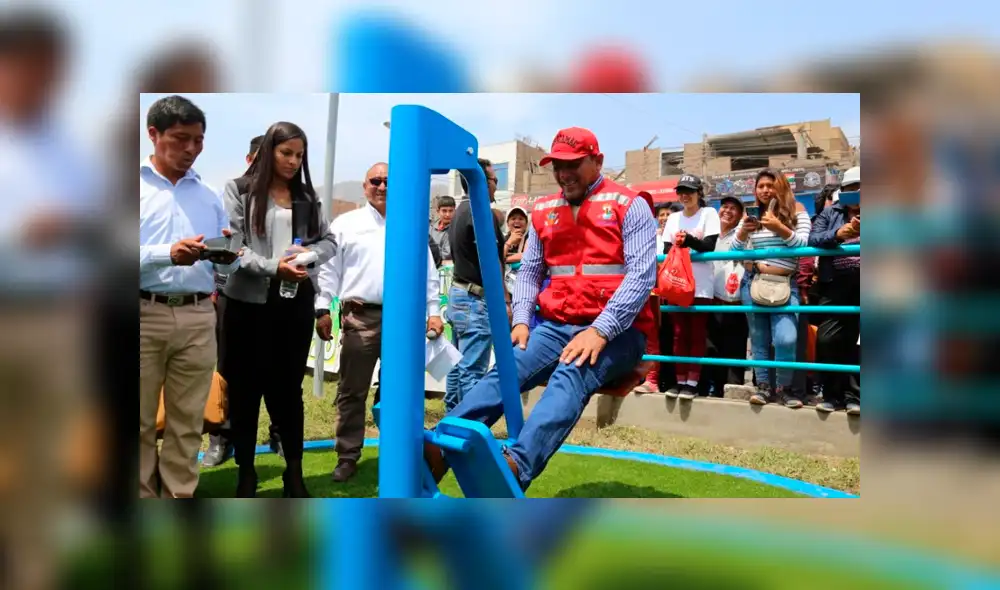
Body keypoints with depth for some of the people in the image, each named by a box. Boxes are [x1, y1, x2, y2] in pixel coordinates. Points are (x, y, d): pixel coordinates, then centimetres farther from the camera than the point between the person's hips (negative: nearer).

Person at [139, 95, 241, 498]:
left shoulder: (209, 196, 15)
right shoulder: (136, 186, 4)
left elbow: (229, 266, 11)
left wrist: (228, 255, -10)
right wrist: (168, 254, -21)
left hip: (198, 318, 3)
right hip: (145, 314, -3)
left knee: (187, 422, 7)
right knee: (140, 421, 5)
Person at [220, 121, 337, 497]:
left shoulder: (307, 197, 10)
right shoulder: (239, 190, 0)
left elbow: (330, 241, 11)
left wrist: (309, 252, -11)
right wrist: (273, 266, -21)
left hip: (296, 300, 3)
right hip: (249, 300, -2)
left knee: (289, 385, 11)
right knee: (246, 387, 8)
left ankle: (294, 470, 21)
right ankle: (246, 471, 22)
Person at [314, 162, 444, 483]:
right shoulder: (345, 223, 7)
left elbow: (428, 272, 12)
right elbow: (329, 269, 4)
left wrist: (433, 311, 6)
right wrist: (323, 309, -3)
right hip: (360, 317, -2)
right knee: (352, 391, 3)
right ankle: (348, 457, 14)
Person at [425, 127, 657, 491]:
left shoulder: (629, 205, 0)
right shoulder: (543, 211, 16)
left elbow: (641, 274, -10)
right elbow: (529, 271, 15)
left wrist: (600, 331, -21)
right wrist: (521, 321, -3)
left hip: (616, 331, -4)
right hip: (556, 325, 5)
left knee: (571, 375, -35)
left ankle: (516, 465, -56)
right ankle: (437, 447, -40)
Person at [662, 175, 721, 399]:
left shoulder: (709, 213, 2)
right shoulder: (673, 218, 15)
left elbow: (709, 246, -9)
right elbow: (666, 249, 7)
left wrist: (686, 240, -24)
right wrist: (676, 246, -15)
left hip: (701, 285, -4)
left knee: (697, 335, -1)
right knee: (679, 334, 6)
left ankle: (692, 383, 2)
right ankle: (680, 381, 11)